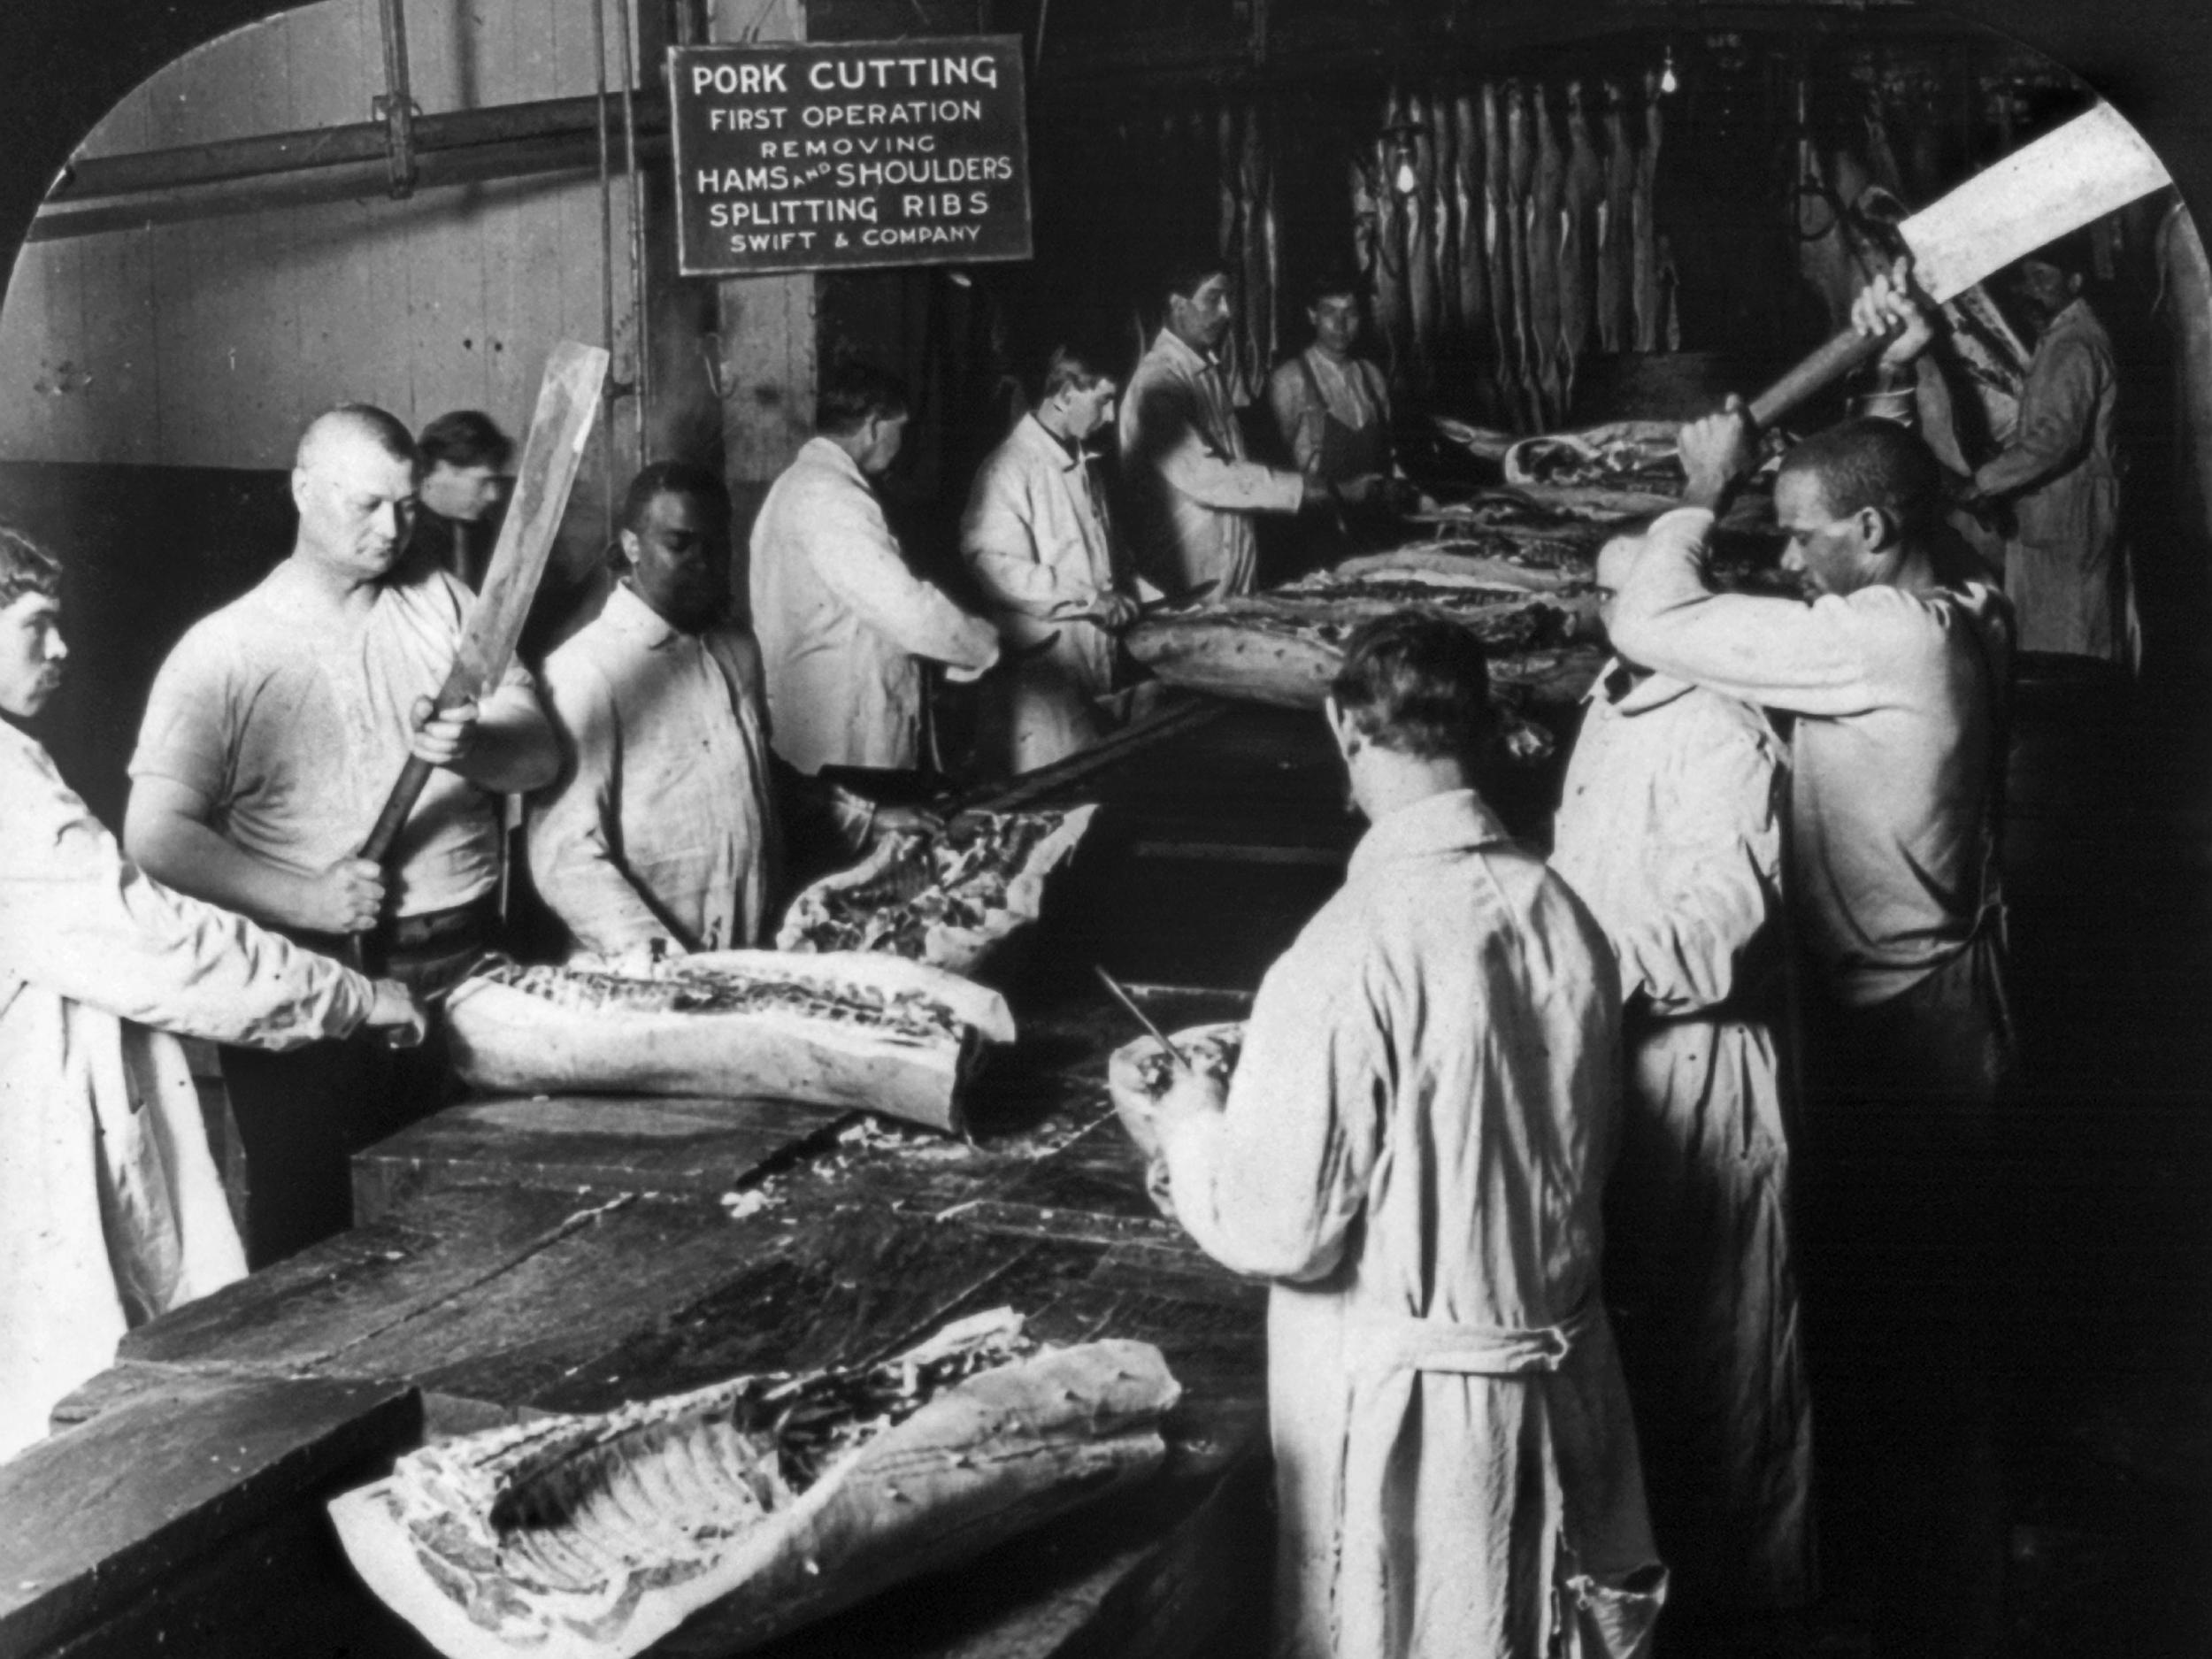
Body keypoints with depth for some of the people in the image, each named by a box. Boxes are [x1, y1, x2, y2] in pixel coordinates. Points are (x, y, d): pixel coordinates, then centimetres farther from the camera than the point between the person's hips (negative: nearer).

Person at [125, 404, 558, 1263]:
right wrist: (303, 898, -19)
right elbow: (158, 834, -8)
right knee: (309, 1246, 4)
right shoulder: (222, 650, -2)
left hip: (467, 969, 3)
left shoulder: (445, 606, 8)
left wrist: (474, 746, -21)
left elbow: (539, 755, 1)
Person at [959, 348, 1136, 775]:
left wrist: (1114, 598, 7)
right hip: (1039, 661, -8)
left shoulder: (1079, 464, 17)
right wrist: (1087, 598, -19)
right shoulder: (1011, 468, -13)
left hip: (1094, 658, 9)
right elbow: (995, 565, -21)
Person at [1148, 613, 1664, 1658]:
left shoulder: (1352, 955, -24)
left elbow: (1279, 1232, -19)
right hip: (1559, 1365, 6)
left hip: (1407, 1394, -5)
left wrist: (1187, 1123, 0)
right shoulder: (1562, 915, -5)